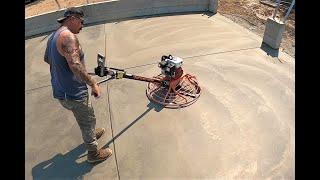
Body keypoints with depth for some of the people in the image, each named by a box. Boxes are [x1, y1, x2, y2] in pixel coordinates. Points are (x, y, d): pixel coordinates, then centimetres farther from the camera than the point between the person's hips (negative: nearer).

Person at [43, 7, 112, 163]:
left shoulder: (52, 37, 9)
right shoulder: (68, 36, -22)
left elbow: (47, 58, 26)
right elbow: (75, 65, -34)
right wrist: (93, 84, -26)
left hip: (59, 91, 9)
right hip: (73, 94, -9)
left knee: (84, 118, 31)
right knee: (88, 121, 12)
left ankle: (90, 135, 56)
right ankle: (93, 153, 31)